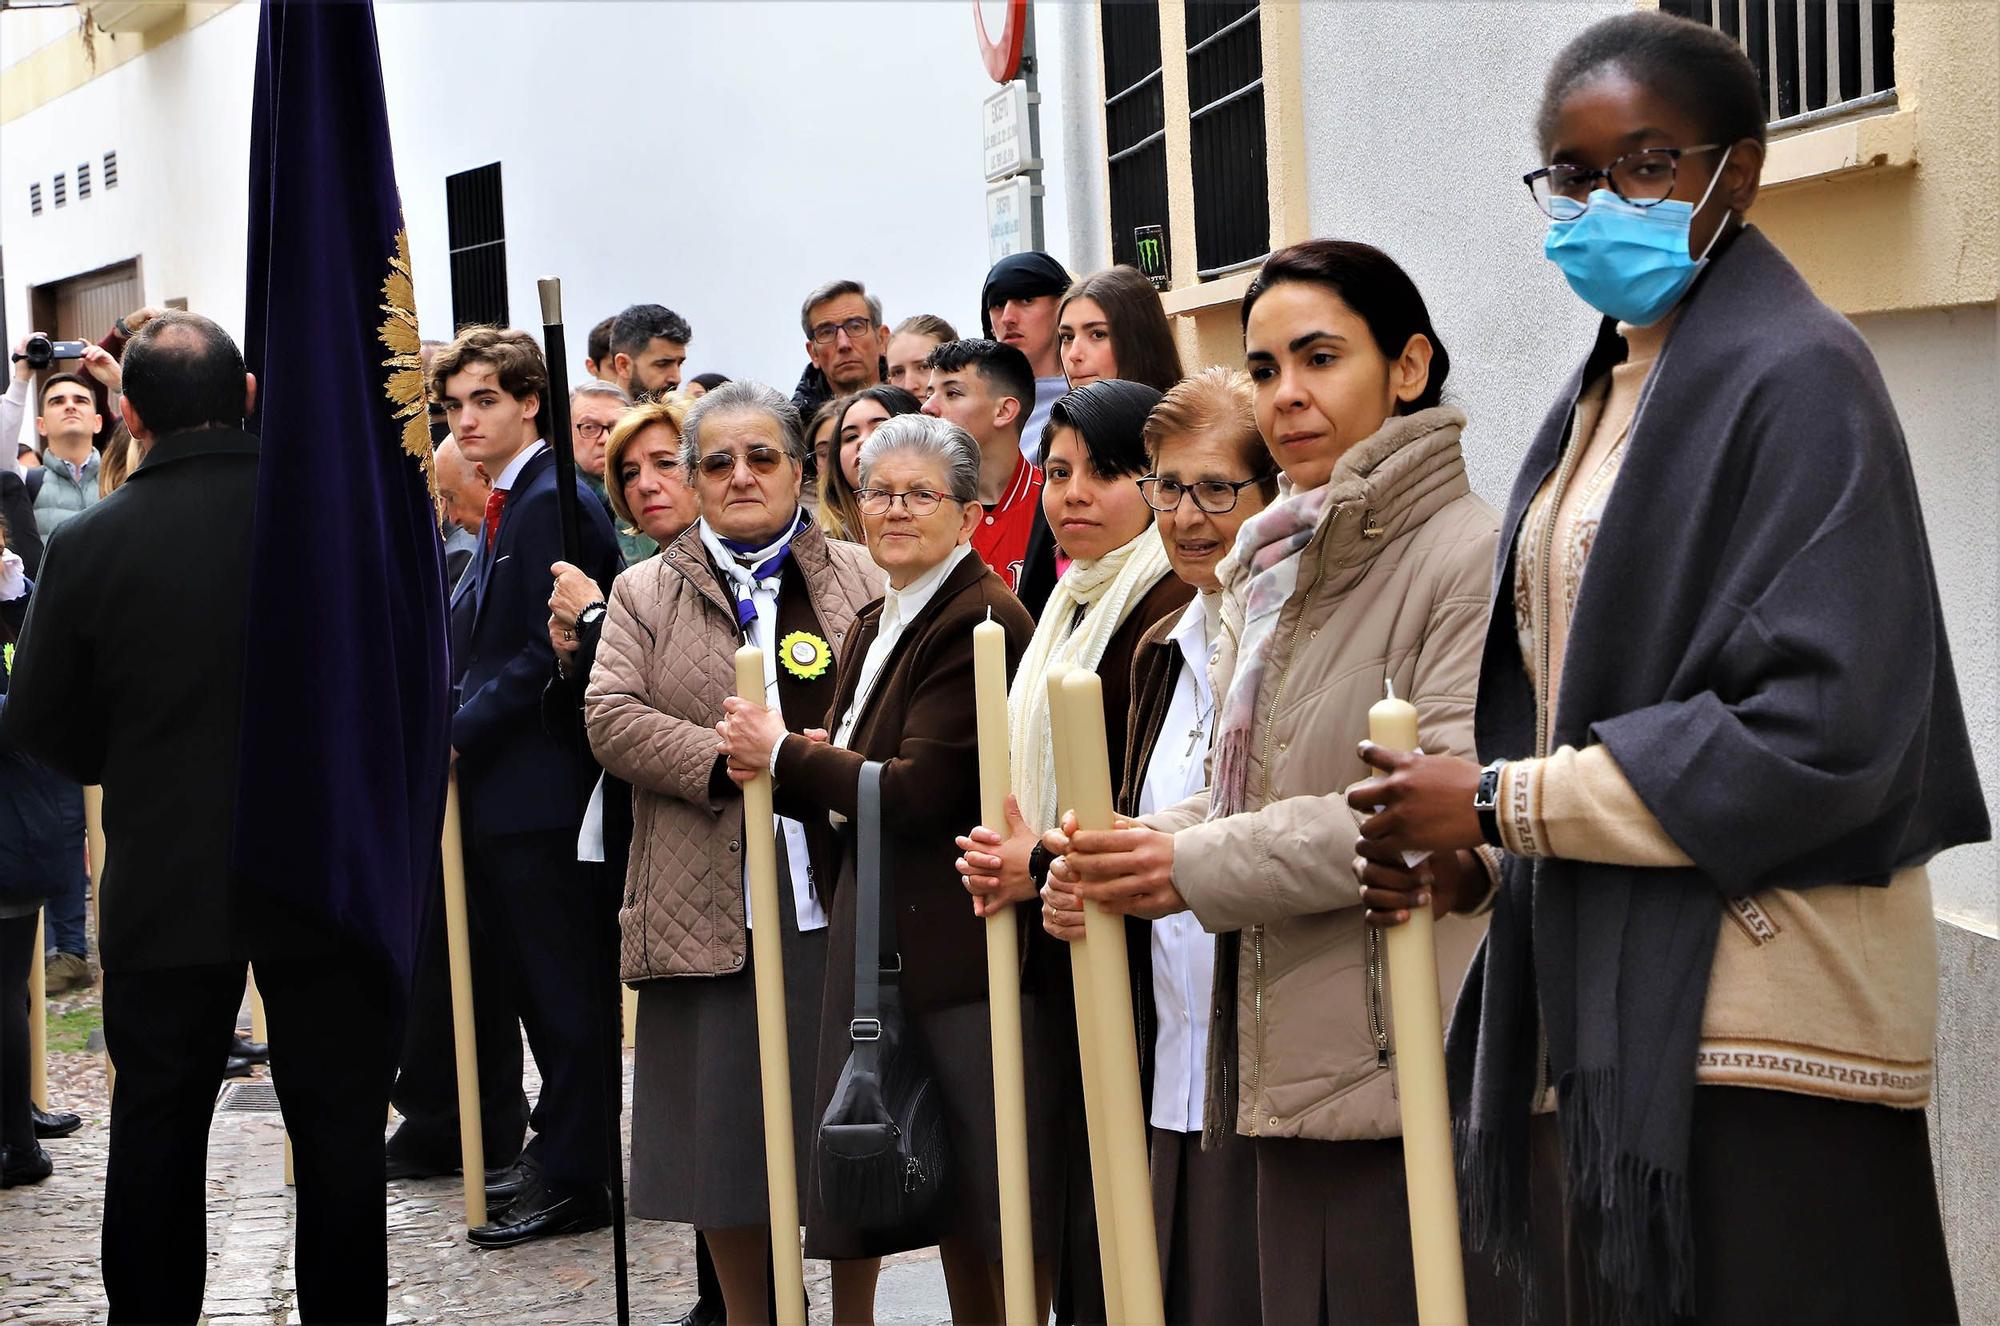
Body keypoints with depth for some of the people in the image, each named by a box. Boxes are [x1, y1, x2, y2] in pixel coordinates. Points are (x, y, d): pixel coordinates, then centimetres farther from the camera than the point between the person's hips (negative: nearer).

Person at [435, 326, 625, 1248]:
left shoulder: (554, 504, -14)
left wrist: (459, 733, -14)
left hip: (541, 784, -10)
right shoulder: (507, 506, 17)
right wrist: (457, 730, 9)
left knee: (564, 989, -3)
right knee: (537, 985, 16)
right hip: (501, 788, 10)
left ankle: (574, 1179, 4)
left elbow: (550, 652, -19)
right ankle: (561, 1150, 26)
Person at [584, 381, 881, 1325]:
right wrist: (730, 760, -15)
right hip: (708, 913, 1)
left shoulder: (861, 582, 9)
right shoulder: (646, 592, 11)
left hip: (838, 903, -1)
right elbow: (610, 718, -2)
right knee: (724, 1131, 6)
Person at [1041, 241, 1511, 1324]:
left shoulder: (1469, 554, -9)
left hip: (1418, 1077, -8)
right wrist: (1122, 853, -2)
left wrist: (1199, 867, -16)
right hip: (1295, 1072, 8)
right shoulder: (1272, 571, 17)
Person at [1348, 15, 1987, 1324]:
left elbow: (1825, 726, -18)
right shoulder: (1604, 395, 15)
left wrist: (1503, 803, -14)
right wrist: (1462, 858, 0)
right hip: (1616, 988, 8)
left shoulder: (1795, 375, -10)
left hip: (1758, 1012, -8)